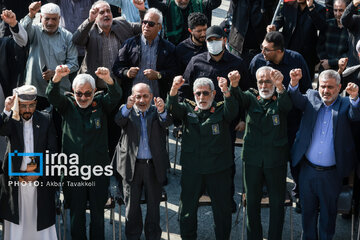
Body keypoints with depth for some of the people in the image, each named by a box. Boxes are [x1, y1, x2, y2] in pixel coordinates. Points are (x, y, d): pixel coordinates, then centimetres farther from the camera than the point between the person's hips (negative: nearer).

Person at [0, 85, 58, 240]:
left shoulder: (46, 119, 1)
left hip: (40, 177, 0)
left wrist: (38, 172, -6)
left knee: (40, 220, 5)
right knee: (16, 222, 5)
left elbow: (52, 150, 1)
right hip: (14, 179, 0)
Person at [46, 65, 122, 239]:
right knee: (76, 214, 11)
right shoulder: (67, 105, 2)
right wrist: (57, 78, -37)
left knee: (98, 213, 12)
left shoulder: (101, 104, 1)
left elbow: (116, 96, -17)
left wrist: (109, 80, -39)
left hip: (98, 170, 0)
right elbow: (52, 96, -16)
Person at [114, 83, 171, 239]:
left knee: (154, 205, 9)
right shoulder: (127, 111, 4)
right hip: (132, 166, 0)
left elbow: (167, 122, -15)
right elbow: (119, 121, -16)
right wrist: (128, 107, -37)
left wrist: (162, 111, -38)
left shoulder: (156, 112, 5)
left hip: (154, 166, 0)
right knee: (132, 205, 8)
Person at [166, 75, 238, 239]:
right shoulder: (188, 109, 7)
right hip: (191, 170, 1)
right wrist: (174, 89, -32)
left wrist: (227, 92, -39)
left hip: (218, 170, -1)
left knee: (222, 211, 8)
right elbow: (172, 108, -11)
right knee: (187, 211, 10)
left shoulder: (221, 110, 3)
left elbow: (232, 111, -19)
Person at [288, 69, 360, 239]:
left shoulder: (346, 104, -3)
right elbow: (297, 100, -14)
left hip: (331, 174, -2)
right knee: (308, 211, 17)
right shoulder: (312, 98, 3)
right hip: (307, 169, 2)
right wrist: (294, 83, -34)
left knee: (328, 213, 14)